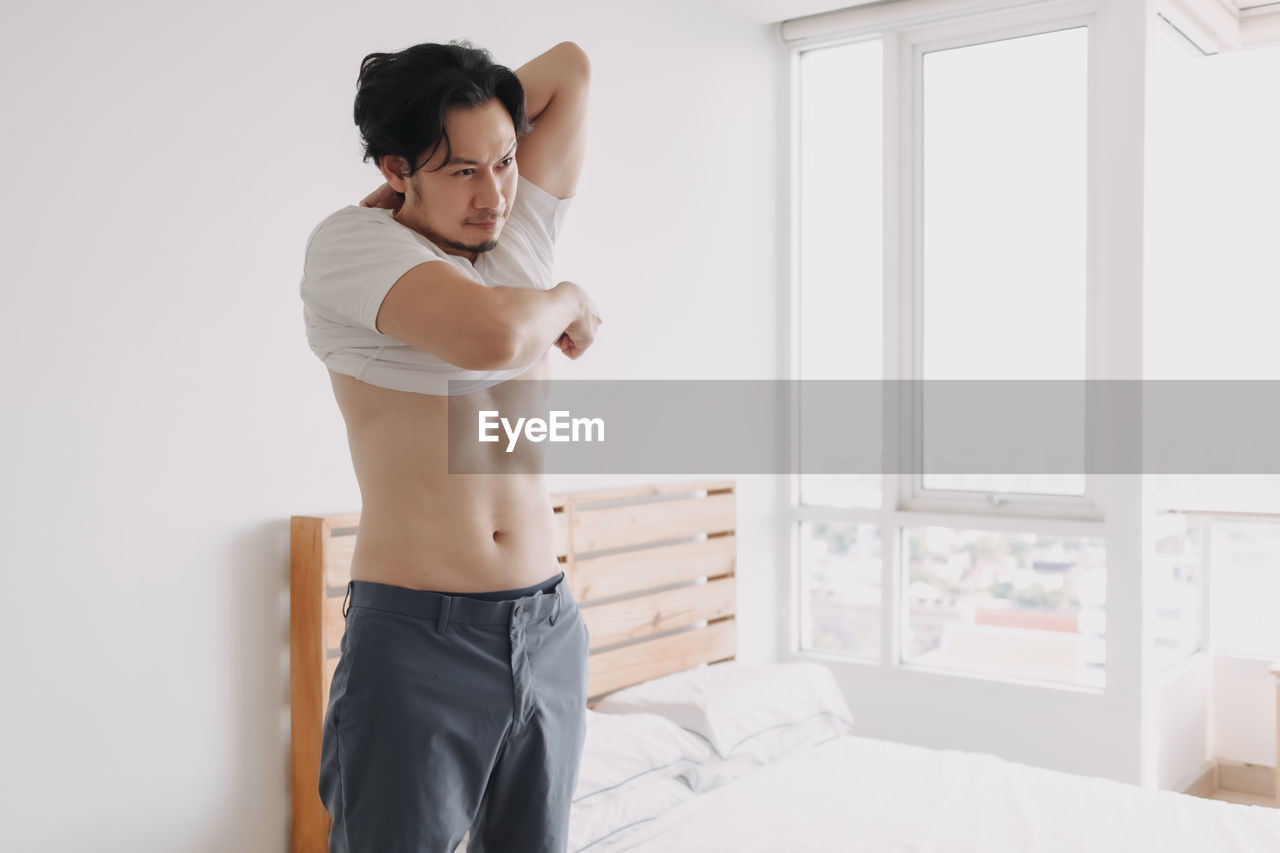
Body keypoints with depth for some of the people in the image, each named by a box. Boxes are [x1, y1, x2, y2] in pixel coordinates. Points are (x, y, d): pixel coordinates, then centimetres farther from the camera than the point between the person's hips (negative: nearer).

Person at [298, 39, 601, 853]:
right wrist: (568, 300, -6)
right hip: (417, 635, -5)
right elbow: (491, 334, -27)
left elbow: (570, 65, 13)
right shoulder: (351, 241, -9)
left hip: (549, 627, 6)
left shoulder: (522, 229, 9)